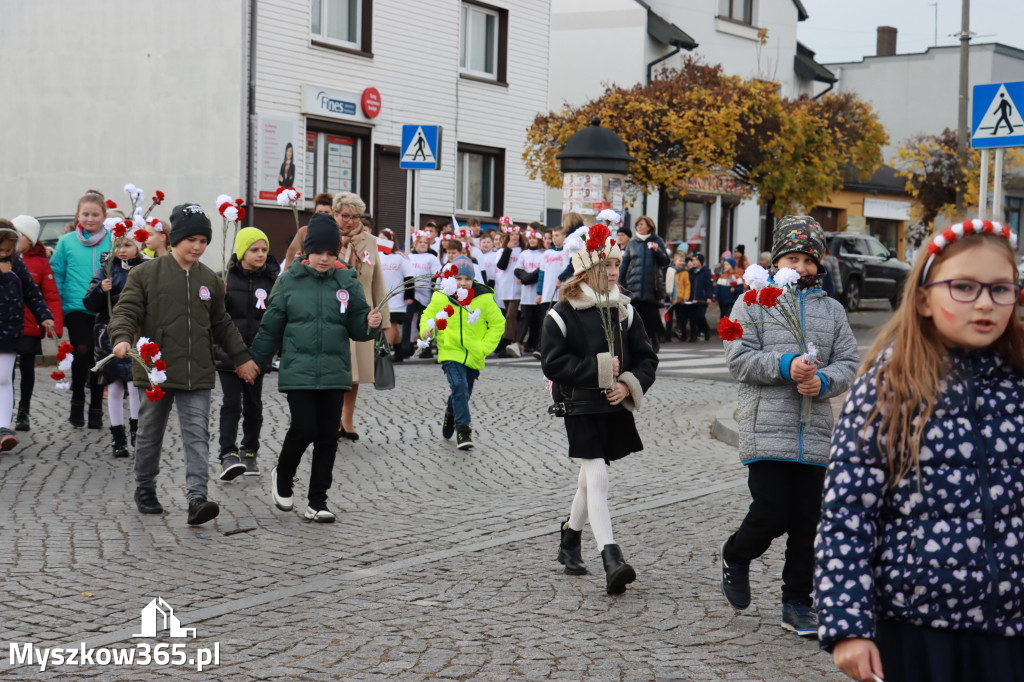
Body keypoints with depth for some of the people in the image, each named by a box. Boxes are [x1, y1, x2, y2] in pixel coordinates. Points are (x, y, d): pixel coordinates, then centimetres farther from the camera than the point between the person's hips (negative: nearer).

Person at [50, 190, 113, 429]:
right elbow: (56, 275, 7)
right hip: (76, 308, -1)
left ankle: (96, 409, 19)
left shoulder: (112, 241, 2)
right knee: (82, 350, -18)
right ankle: (77, 401, 1)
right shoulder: (66, 242, 3)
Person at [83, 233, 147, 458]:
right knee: (114, 388, 5)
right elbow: (91, 305, 3)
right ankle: (117, 437, 13)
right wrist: (100, 289, -14)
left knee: (136, 384, -14)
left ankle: (136, 429, 2)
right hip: (110, 335, 1)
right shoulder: (105, 270, 6)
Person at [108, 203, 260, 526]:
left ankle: (197, 497, -14)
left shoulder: (210, 280, 10)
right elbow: (126, 311, -4)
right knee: (150, 434, 11)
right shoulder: (145, 273, -2)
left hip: (197, 376, 2)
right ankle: (145, 491, 28)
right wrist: (122, 338, -24)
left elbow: (222, 324, 21)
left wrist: (241, 357, 23)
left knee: (197, 435, -8)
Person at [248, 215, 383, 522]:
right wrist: (252, 362, 11)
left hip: (335, 373, 2)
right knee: (304, 430, -11)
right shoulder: (289, 281, 2)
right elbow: (271, 328, 9)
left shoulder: (347, 282, 5)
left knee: (328, 437, 3)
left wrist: (370, 323, -14)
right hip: (298, 372, -2)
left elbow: (357, 327, 8)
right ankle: (282, 476, 20)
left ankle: (317, 502, 14)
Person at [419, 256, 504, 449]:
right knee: (459, 387, -22)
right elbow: (427, 316, 11)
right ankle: (463, 429, -19)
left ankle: (451, 414, 46)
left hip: (473, 356, 2)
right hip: (450, 353, -2)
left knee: (464, 393, 14)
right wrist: (426, 330, -12)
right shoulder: (441, 298, -4)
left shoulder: (484, 299, -5)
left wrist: (485, 347, -3)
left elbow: (498, 323, 4)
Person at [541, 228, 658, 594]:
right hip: (580, 408, -5)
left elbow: (646, 358, 9)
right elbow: (553, 363, -12)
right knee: (597, 478, -14)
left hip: (616, 407, 5)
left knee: (590, 478, 16)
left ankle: (570, 541, 37)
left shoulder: (624, 311, 7)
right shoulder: (563, 314, -8)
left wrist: (629, 384, -10)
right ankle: (611, 559, -21)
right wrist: (598, 368, -17)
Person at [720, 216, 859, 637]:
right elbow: (739, 358, -5)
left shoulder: (832, 310, 16)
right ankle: (735, 556, 22)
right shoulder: (755, 302, 4)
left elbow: (848, 363, 11)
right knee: (770, 516, -9)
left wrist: (823, 380, -11)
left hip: (814, 436, 4)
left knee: (806, 524, 5)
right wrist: (785, 365, -18)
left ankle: (797, 603, 16)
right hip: (766, 432, -4)